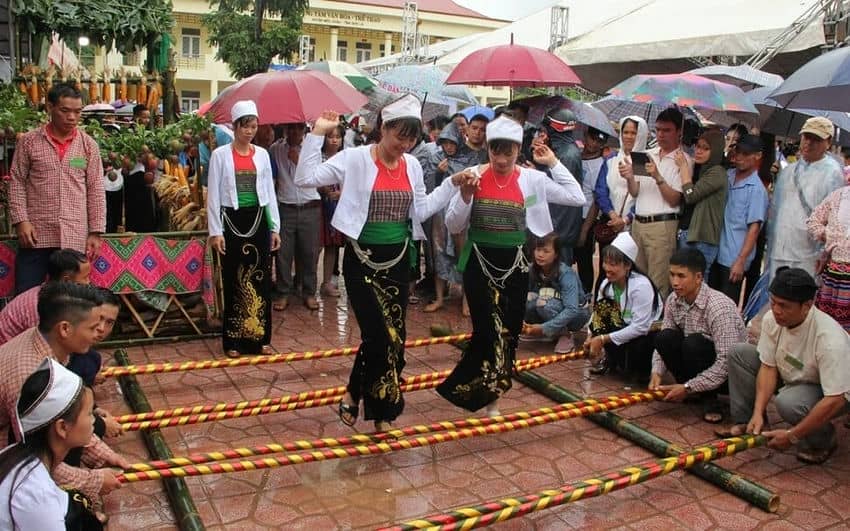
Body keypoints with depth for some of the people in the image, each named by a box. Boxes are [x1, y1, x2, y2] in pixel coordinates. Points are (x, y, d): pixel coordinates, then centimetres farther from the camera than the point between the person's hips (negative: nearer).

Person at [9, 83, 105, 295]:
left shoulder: (89, 145, 3)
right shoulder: (29, 141, 1)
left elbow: (96, 190, 3)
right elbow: (17, 183, 3)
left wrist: (96, 232, 0)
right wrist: (20, 220, -8)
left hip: (75, 237, 1)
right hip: (36, 234, 0)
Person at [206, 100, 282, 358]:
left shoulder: (262, 154, 7)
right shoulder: (220, 154, -2)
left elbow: (270, 192, 10)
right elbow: (213, 195, -3)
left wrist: (275, 227, 7)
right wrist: (215, 231, -8)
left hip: (258, 220, 3)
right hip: (232, 221, -3)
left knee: (260, 278, 5)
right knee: (234, 281, 2)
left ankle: (260, 337, 16)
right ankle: (233, 340, 12)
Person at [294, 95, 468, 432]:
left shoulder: (412, 165, 6)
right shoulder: (355, 158, -10)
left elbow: (420, 210, 12)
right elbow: (305, 178, -14)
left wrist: (452, 183, 7)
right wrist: (317, 134, -18)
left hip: (398, 260, 5)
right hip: (362, 260, -5)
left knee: (395, 335, 8)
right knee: (379, 334, -10)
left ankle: (381, 408, 25)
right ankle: (353, 393, 18)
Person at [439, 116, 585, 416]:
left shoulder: (532, 179, -1)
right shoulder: (474, 176, -5)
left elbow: (577, 198, -1)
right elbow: (453, 226, -3)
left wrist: (553, 163, -1)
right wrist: (465, 194, -19)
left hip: (514, 264, 2)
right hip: (479, 263, -2)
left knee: (509, 331, 8)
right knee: (488, 330, -6)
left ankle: (490, 396, 25)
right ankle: (470, 391, 15)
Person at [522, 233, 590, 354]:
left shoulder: (566, 274, -28)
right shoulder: (533, 271, -12)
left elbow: (572, 310, -36)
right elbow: (526, 299, -14)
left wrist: (544, 328, -40)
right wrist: (522, 322, -33)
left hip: (578, 313, -6)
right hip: (555, 313, 6)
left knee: (545, 304, -33)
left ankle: (566, 334, -9)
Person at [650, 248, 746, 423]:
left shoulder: (719, 307, -27)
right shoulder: (673, 300, -7)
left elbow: (726, 362, -30)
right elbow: (662, 343, 1)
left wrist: (688, 387, -27)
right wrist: (657, 373, -17)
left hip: (730, 372, -6)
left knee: (694, 344, -32)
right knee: (664, 337, -18)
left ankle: (709, 398, -9)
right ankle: (693, 392, -2)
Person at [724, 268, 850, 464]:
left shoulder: (830, 339, -36)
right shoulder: (772, 319, -18)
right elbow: (768, 367, -10)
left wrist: (792, 436, -31)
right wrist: (758, 412, -21)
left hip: (829, 392, -6)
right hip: (791, 377, 6)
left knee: (789, 402, -37)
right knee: (740, 352, -9)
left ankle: (823, 441, -2)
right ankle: (749, 423, -1)